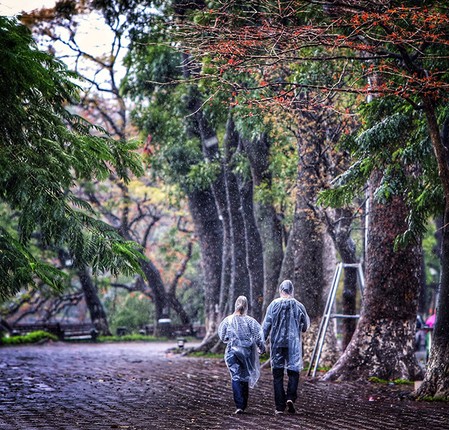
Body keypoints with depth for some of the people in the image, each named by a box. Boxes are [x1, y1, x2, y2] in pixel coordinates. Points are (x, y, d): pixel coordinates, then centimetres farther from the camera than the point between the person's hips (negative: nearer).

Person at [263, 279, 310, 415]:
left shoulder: (274, 305, -2)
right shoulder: (299, 306, 1)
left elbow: (266, 326, -2)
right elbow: (305, 327, 9)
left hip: (277, 343, 0)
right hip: (294, 343, 0)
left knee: (278, 374, 5)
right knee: (293, 371, 8)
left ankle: (280, 406, 3)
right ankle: (290, 397, -15)